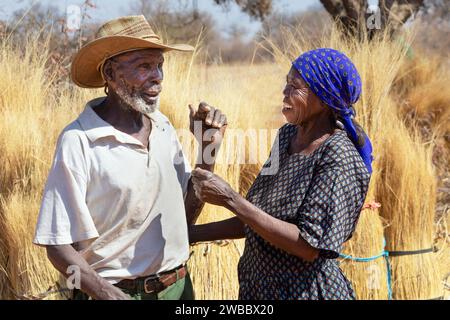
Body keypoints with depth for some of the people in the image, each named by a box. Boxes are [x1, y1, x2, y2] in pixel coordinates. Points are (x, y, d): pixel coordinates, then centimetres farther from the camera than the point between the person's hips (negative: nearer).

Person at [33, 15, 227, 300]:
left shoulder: (164, 127, 1)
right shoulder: (78, 141, -17)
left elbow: (188, 213, 7)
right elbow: (59, 245, -15)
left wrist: (208, 149, -3)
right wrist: (107, 293, -29)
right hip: (118, 291, -6)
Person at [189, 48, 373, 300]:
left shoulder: (339, 159, -21)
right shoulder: (288, 134, 0)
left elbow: (309, 246, -25)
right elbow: (256, 221, 8)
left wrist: (230, 199, -26)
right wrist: (192, 233, 3)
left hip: (305, 290, -7)